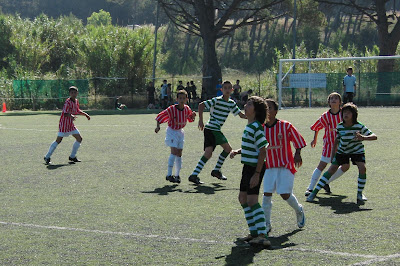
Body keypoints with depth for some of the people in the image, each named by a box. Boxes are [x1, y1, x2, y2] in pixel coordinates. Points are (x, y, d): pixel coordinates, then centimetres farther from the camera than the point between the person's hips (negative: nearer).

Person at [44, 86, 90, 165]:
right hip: (64, 124, -8)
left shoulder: (76, 101, 9)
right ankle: (47, 157, -3)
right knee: (58, 140, -11)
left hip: (71, 125, 8)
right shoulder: (68, 102, -17)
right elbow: (65, 113, -28)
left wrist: (85, 114, 27)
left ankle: (72, 157, 15)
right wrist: (71, 116, -47)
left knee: (79, 139, 5)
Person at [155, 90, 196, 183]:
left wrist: (193, 115, -9)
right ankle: (169, 175, -15)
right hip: (172, 131, -5)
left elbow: (190, 118, 12)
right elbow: (161, 116, -12)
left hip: (180, 132, 5)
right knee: (174, 151, -17)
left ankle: (177, 175, 14)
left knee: (179, 154, 6)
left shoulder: (187, 109, -4)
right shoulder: (171, 109, -19)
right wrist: (158, 126, -23)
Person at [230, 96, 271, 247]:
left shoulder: (256, 127, -17)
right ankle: (254, 233, 23)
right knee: (243, 198, 15)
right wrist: (237, 151, 8)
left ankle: (262, 236, -18)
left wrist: (257, 173, -23)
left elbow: (262, 150, -20)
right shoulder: (249, 126, 13)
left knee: (252, 201, -15)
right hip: (248, 167, 11)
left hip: (255, 168, -11)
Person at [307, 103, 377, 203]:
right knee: (331, 170, -5)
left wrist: (363, 137, -46)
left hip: (357, 151, -2)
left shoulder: (359, 126, -21)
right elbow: (336, 142, 3)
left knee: (362, 168, -24)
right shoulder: (340, 127, -13)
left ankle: (360, 193, -4)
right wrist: (333, 156, 1)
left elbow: (374, 137, -26)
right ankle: (314, 192, 1)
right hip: (342, 151, 2)